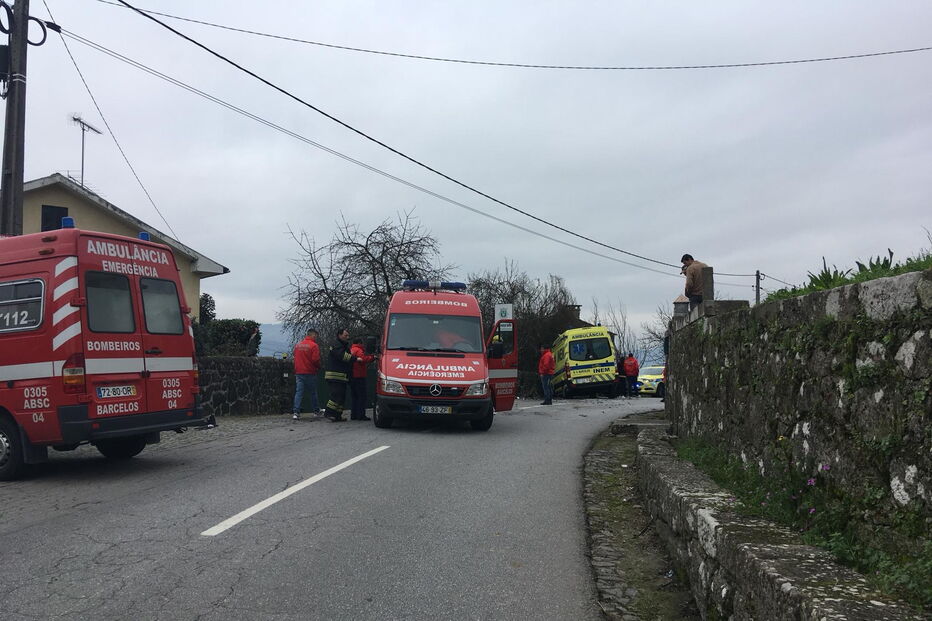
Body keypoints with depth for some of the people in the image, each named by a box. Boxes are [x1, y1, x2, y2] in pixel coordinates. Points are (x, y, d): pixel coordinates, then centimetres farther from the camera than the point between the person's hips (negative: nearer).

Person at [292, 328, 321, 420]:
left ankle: (296, 412, -8)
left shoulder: (298, 345, 8)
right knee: (313, 392, 10)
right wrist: (319, 367, 3)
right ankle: (316, 410, 21)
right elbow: (315, 360, -16)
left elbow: (295, 358, 13)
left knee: (298, 392, 1)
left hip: (298, 372, 4)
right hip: (310, 372, -4)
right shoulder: (314, 345, -10)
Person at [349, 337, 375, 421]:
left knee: (354, 396, 13)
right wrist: (372, 357, -11)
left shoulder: (350, 350, 17)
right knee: (361, 396, -6)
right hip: (359, 376, -9)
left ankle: (353, 415, 14)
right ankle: (361, 415, -8)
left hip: (351, 376, 9)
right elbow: (363, 359, -23)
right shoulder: (358, 350, -10)